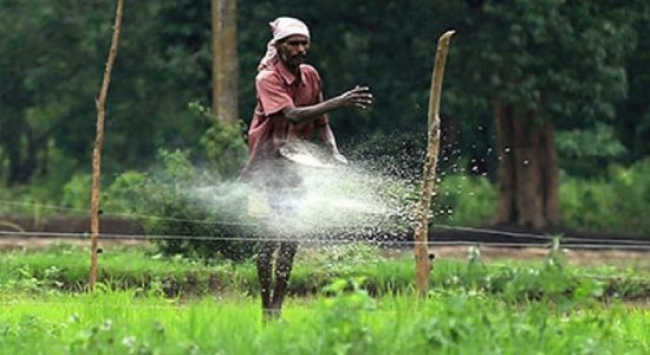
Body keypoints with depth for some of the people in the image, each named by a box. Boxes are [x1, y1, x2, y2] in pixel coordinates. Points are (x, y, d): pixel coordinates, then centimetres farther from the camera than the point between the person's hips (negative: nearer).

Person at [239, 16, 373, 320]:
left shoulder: (310, 76, 6)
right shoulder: (267, 79, -14)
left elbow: (320, 123, 14)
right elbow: (293, 115, -29)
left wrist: (333, 152, -4)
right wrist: (340, 102, -35)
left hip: (296, 166, 6)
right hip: (267, 166, -6)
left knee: (291, 237, 2)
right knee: (270, 236, -9)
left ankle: (278, 305, 8)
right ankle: (266, 309, -3)